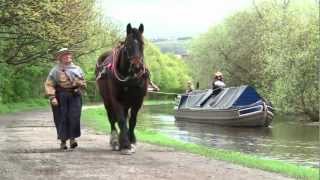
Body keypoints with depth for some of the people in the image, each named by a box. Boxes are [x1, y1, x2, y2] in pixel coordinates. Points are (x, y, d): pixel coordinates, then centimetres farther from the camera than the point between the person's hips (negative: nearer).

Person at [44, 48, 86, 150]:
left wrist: (80, 89, 2)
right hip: (60, 97, -2)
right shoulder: (55, 71, 2)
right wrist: (52, 97, -15)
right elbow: (49, 85, -4)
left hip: (74, 96, 2)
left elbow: (83, 83, 22)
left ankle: (73, 138, 2)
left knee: (74, 117, -9)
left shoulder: (77, 69, 13)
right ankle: (63, 141, 10)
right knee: (61, 119, 0)